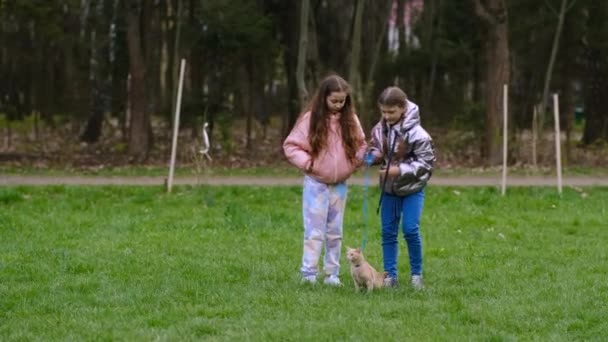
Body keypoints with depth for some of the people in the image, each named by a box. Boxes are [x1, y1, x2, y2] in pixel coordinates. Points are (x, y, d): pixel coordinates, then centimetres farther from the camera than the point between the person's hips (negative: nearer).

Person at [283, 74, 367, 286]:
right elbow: (290, 146, -4)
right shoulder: (310, 119, -8)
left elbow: (360, 146, 10)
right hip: (316, 183, -4)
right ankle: (308, 273, -4)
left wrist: (363, 156, -10)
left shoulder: (350, 120, 2)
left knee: (335, 232, 9)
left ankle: (332, 274, 14)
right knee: (315, 230, -6)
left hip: (340, 185, 4)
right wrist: (307, 163, -15)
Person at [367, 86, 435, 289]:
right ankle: (390, 275, 14)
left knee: (410, 229, -10)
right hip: (389, 188, 5)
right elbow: (375, 148, 10)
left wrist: (400, 170, -25)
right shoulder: (380, 129, -6)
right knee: (388, 231, 6)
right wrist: (373, 156, -14)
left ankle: (417, 274, 5)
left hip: (412, 189, -5)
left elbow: (426, 162, -17)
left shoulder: (416, 134, -21)